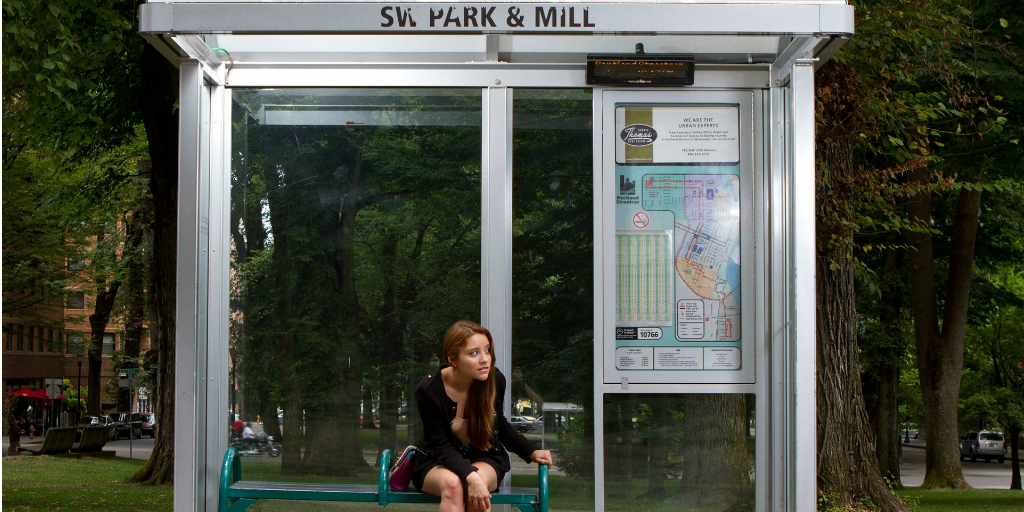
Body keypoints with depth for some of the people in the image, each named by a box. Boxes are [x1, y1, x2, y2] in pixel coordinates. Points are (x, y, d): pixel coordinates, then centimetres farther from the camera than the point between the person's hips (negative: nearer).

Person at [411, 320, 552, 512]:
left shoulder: (495, 381, -11)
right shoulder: (428, 390, -21)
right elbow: (442, 447, -19)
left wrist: (531, 452, -1)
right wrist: (470, 475, -36)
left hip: (484, 459, 2)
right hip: (437, 462, -2)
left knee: (478, 486, -33)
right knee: (452, 484, -36)